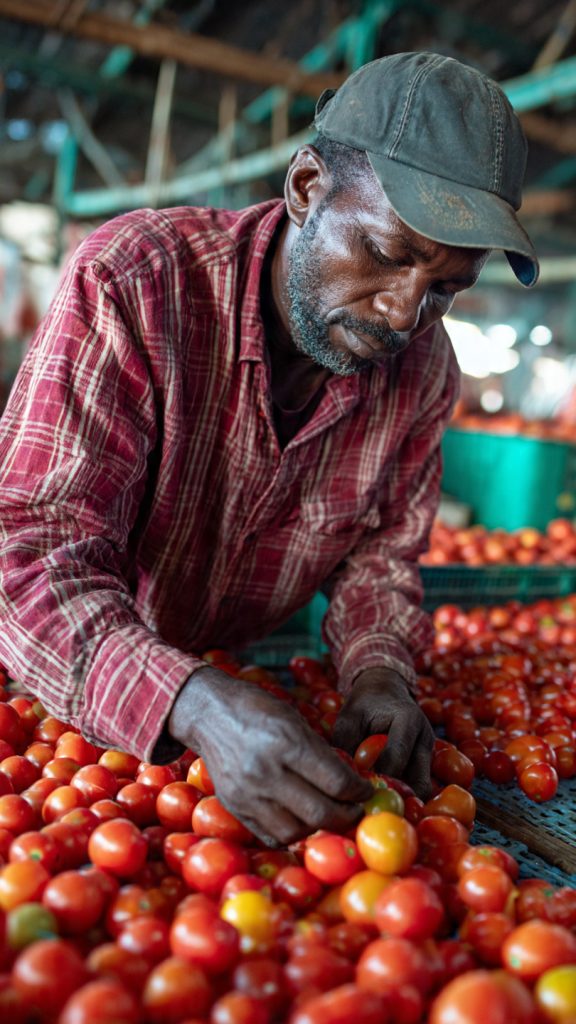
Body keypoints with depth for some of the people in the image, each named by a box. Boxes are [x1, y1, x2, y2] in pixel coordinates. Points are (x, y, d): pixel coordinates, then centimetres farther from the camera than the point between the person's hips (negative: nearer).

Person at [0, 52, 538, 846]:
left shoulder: (425, 370, -8)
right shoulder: (130, 282, -25)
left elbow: (382, 549, 3)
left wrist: (379, 666, -18)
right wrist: (196, 705, -45)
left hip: (247, 676, 5)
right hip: (82, 691, -4)